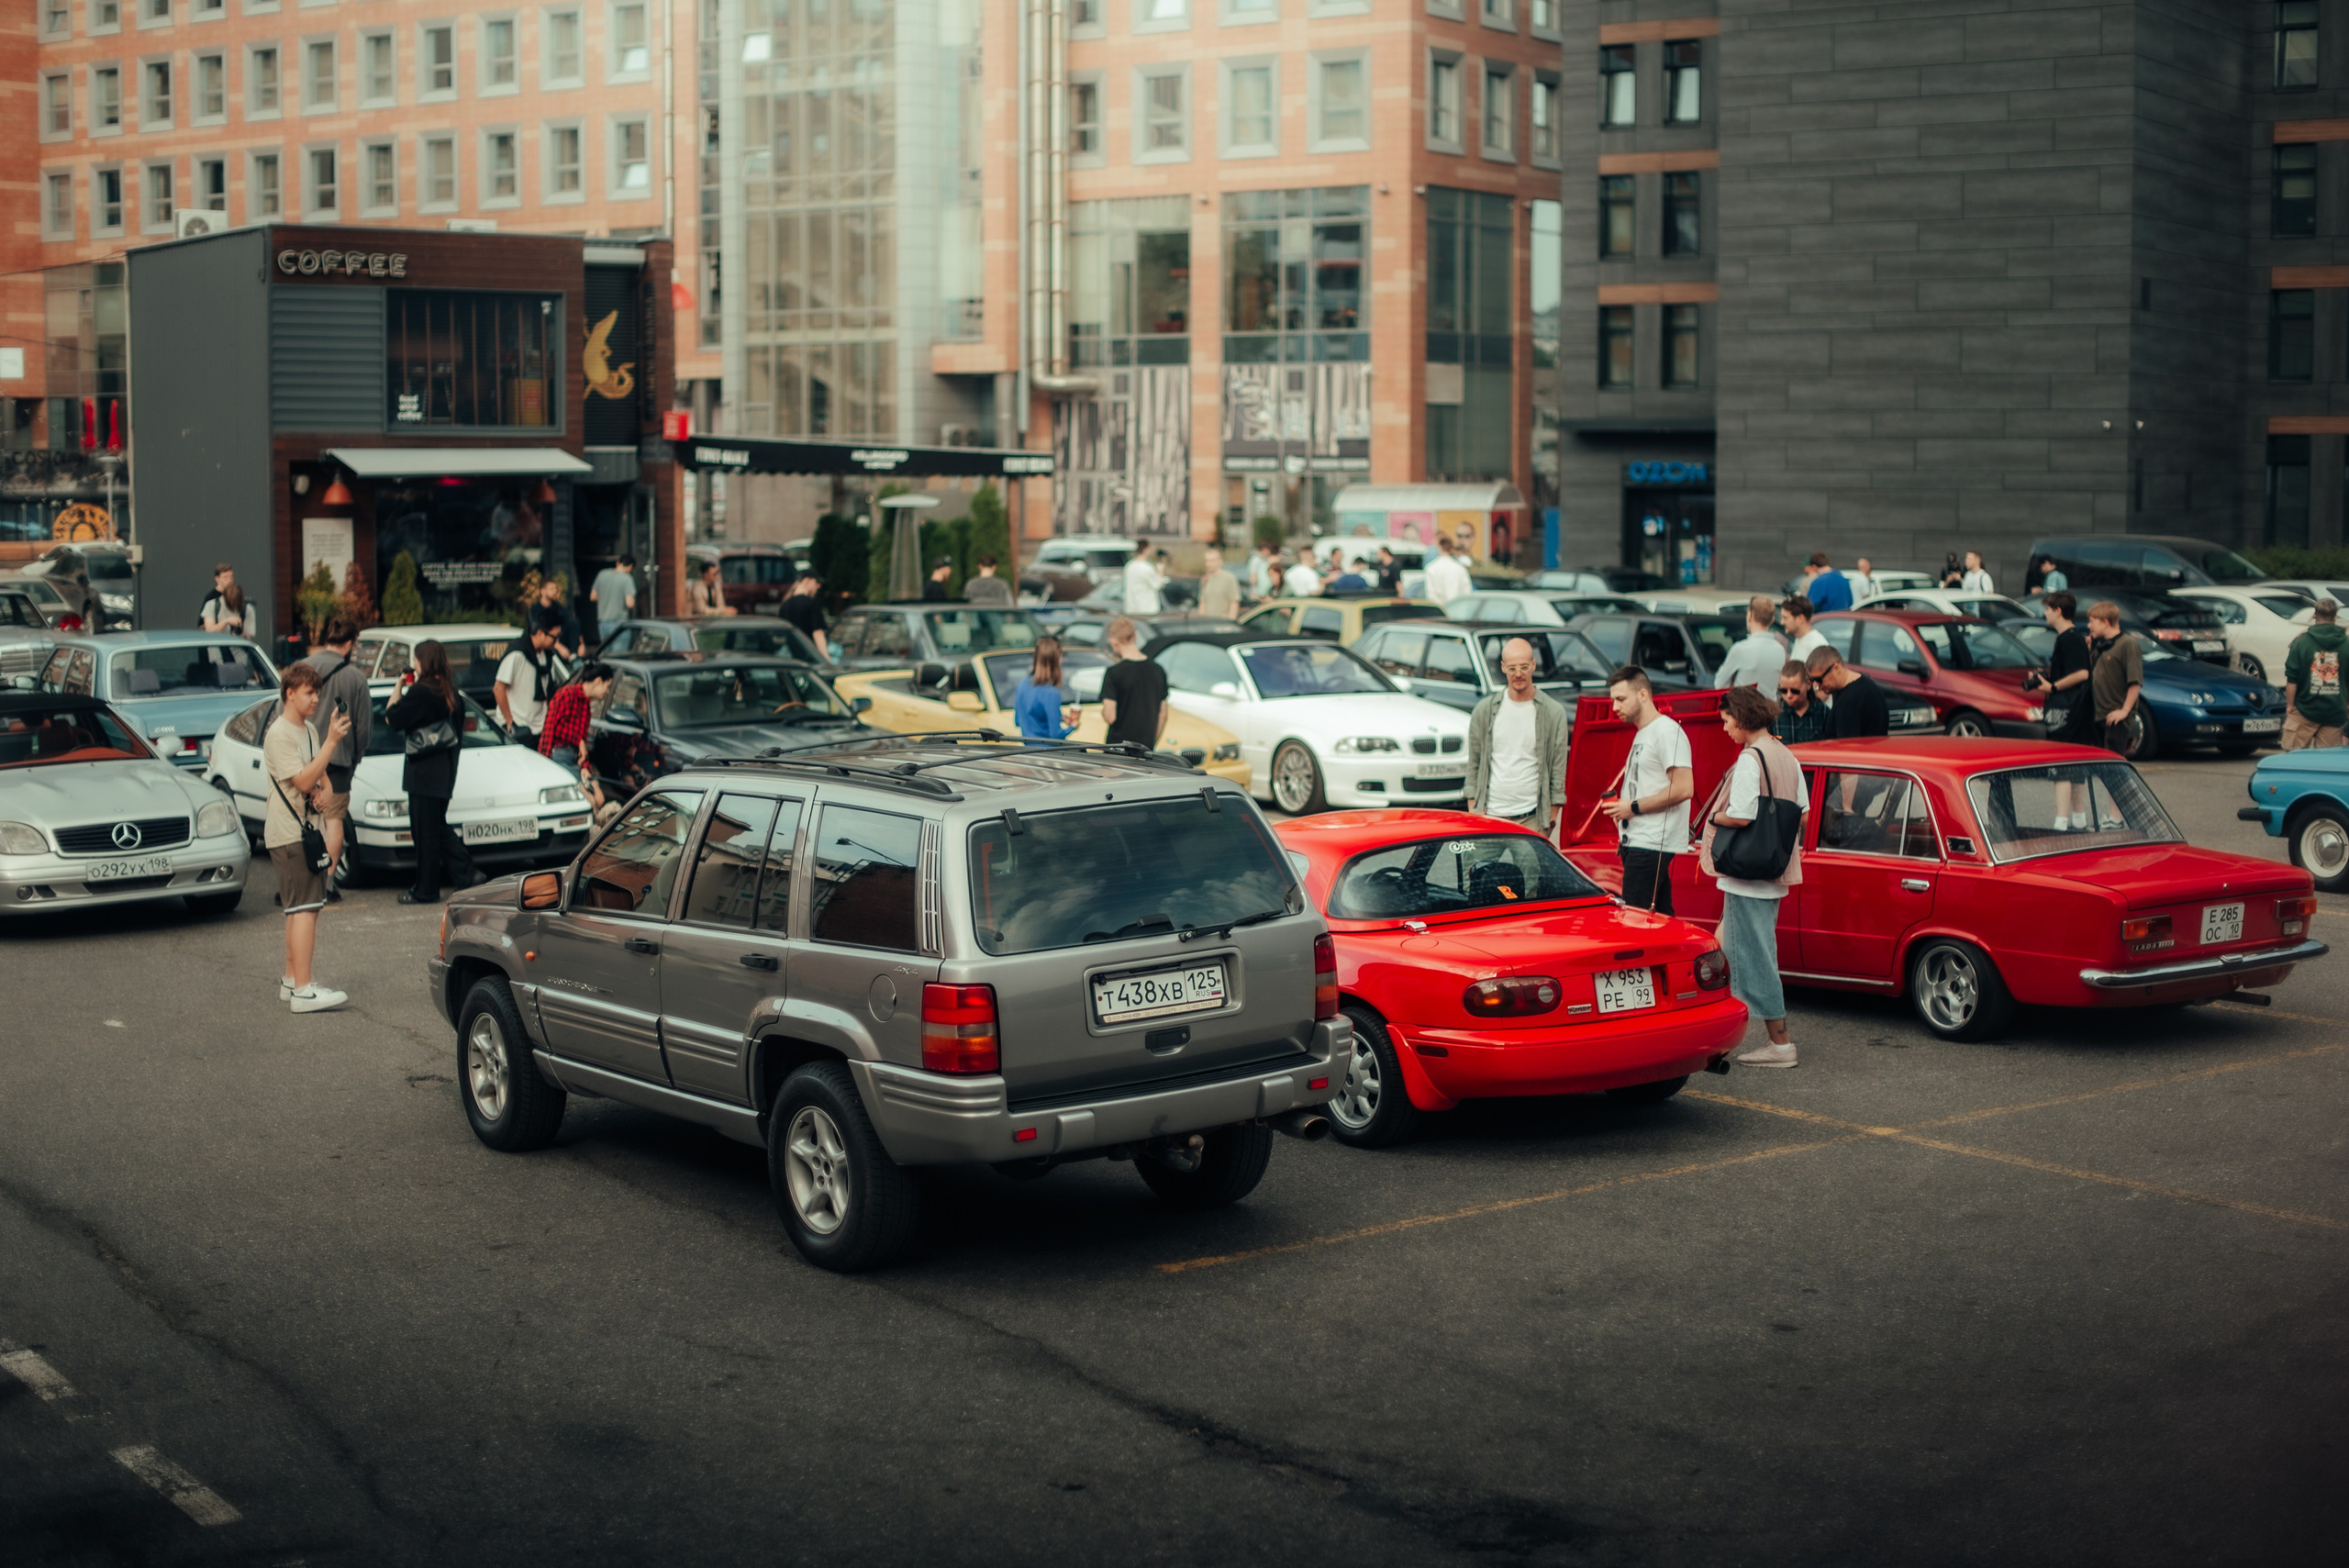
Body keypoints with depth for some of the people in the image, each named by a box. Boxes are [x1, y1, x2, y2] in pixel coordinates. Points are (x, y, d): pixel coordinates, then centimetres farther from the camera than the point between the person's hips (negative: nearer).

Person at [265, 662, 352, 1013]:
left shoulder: (307, 731, 17)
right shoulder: (279, 734, -12)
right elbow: (303, 780, -20)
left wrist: (324, 791, 3)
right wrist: (332, 742, -24)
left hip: (309, 831, 10)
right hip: (289, 834, -10)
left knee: (300, 909, 14)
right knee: (304, 908, -14)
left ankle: (292, 979, 22)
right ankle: (303, 990, -18)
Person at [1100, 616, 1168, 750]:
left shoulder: (1114, 673, -13)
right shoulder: (1158, 670, 5)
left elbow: (1110, 717, -16)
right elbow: (1162, 714, 12)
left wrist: (1103, 711, 7)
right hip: (1147, 748, 5)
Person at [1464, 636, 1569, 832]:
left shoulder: (1554, 712, 3)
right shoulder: (1485, 710, 7)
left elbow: (1558, 768, 5)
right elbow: (1473, 764, 11)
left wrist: (1552, 815, 2)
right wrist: (1473, 810, 5)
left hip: (1532, 818, -1)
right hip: (1490, 814, 1)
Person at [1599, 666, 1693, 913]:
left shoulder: (1667, 731, -11)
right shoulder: (1642, 733, 21)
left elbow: (1683, 788, -19)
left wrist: (1634, 807, -14)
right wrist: (1622, 806, 9)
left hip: (1652, 844, -10)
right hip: (1637, 843, 10)